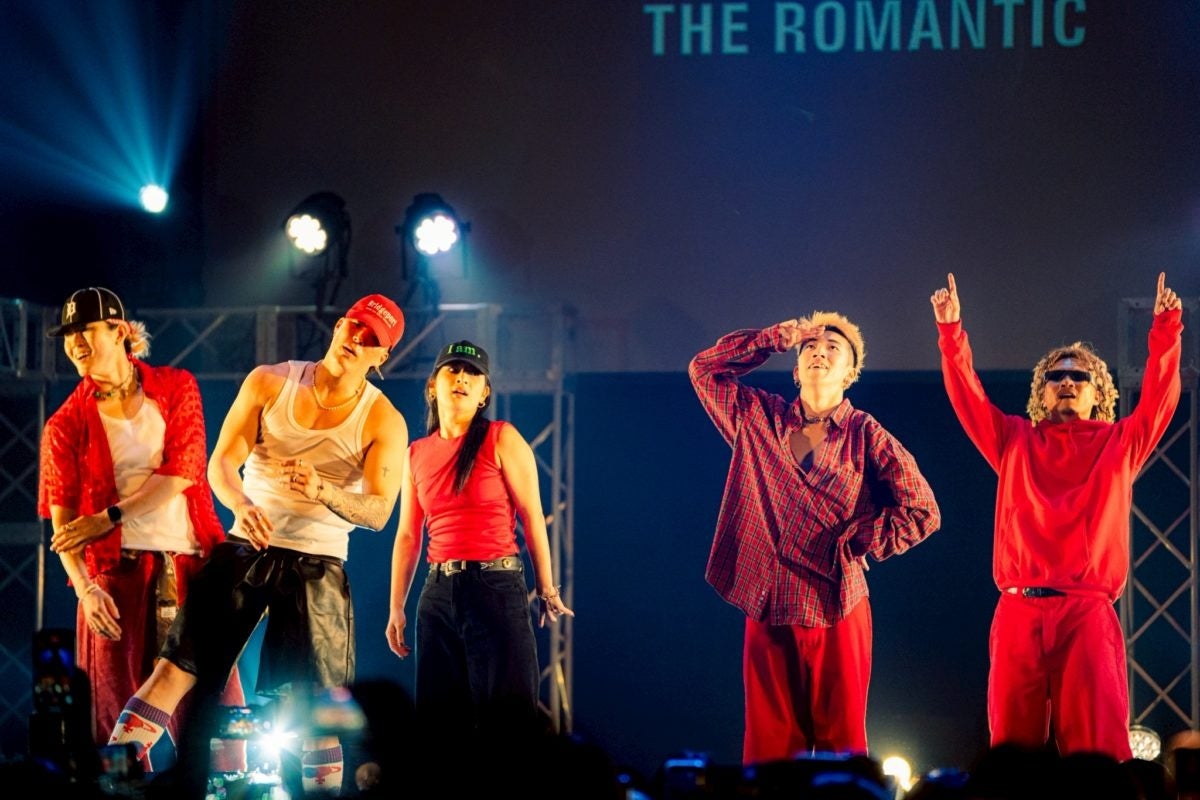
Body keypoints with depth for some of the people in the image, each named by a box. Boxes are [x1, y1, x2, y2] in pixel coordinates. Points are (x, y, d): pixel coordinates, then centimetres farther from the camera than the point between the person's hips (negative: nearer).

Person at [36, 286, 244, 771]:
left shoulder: (176, 388, 7)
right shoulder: (68, 423, 4)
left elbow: (180, 474, -3)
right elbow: (62, 520, -2)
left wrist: (108, 519, -11)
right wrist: (84, 587, -19)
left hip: (190, 565, 1)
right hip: (117, 572, -1)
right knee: (119, 718, -2)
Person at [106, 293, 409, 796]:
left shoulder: (384, 422, -3)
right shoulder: (270, 383, 2)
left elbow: (378, 511, -11)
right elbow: (222, 461, -4)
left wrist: (322, 490, -31)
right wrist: (241, 504, -26)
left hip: (318, 565, -1)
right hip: (246, 548, 1)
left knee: (315, 699, -3)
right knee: (177, 668, -7)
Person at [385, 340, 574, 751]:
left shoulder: (501, 439, -2)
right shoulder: (417, 453, 11)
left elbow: (532, 516, -3)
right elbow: (407, 535, 12)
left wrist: (547, 589, -4)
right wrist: (396, 609, 8)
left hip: (497, 589, -5)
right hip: (439, 592, 5)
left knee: (504, 719, -5)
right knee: (438, 721, 6)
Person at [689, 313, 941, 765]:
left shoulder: (865, 435, 1)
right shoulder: (759, 418, 12)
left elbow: (923, 512, -3)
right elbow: (704, 368, 15)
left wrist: (853, 546, -5)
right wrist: (774, 338, 10)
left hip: (836, 610, -3)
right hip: (768, 610, 3)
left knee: (841, 746, -2)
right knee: (768, 746, 2)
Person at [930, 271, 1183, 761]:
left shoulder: (1120, 443, 16)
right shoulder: (1016, 441, 19)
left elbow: (1160, 395, 4)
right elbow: (967, 395, 11)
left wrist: (1165, 330, -6)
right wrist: (950, 330, 1)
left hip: (1087, 609, -1)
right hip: (1019, 610, 2)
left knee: (1099, 746, -11)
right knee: (1012, 743, -1)